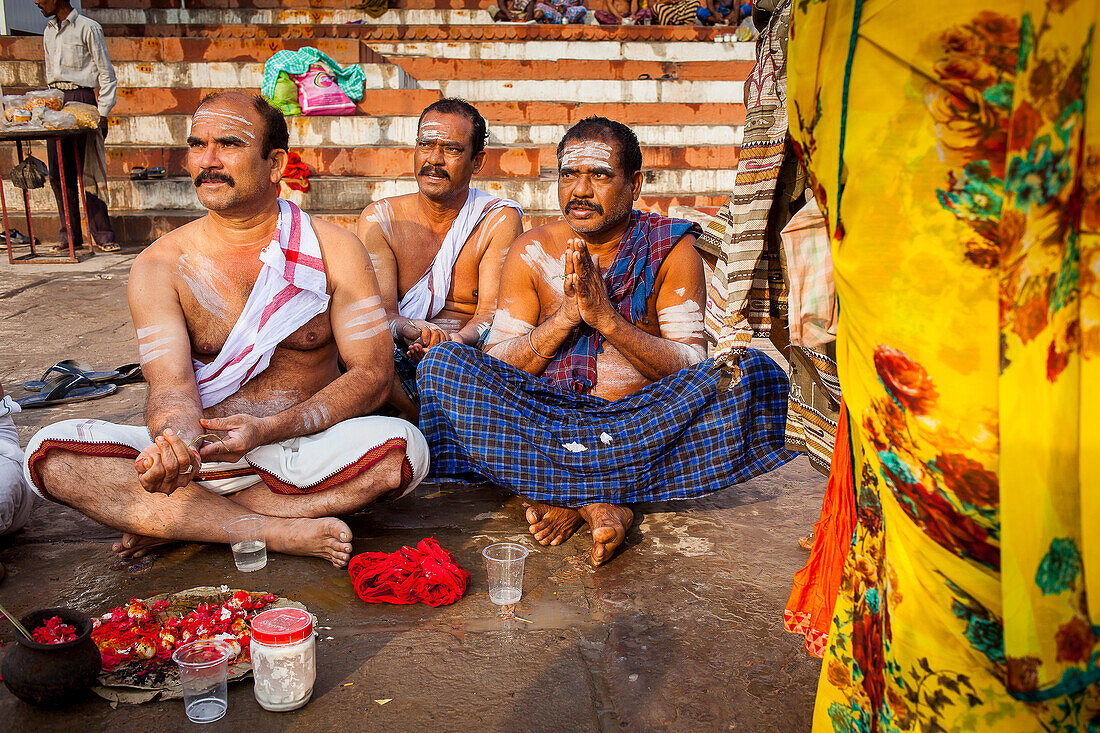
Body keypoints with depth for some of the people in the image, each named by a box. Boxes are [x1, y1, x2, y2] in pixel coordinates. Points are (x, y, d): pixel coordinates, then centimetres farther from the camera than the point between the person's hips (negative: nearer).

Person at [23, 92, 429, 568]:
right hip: (200, 450, 1)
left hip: (304, 451, 0)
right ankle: (284, 530, -25)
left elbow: (372, 374, -7)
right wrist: (176, 440, -37)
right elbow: (172, 385, -11)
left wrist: (268, 430, -21)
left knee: (404, 448, -31)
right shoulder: (160, 264, 0)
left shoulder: (334, 250, -3)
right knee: (50, 453, -21)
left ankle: (179, 523, -18)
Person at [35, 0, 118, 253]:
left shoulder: (88, 28, -2)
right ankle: (70, 233, 7)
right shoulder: (49, 31, 19)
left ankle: (102, 234, -6)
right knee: (58, 172, 1)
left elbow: (106, 74, -3)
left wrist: (102, 113, -9)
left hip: (81, 99, -6)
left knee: (87, 170, -10)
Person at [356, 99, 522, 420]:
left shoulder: (500, 220, 0)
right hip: (400, 370, 2)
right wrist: (410, 330, -31)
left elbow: (492, 313, -9)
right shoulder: (380, 219, 5)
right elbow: (379, 311, -6)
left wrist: (456, 339, -33)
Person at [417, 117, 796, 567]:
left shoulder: (671, 250, -1)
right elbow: (496, 366, -2)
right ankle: (600, 501, -30)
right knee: (444, 364, -22)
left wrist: (608, 319, -21)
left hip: (642, 421, 0)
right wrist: (566, 316, -18)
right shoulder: (531, 252, 2)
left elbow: (691, 368, -8)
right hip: (548, 419, 1)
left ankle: (569, 497, -26)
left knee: (756, 375, -26)